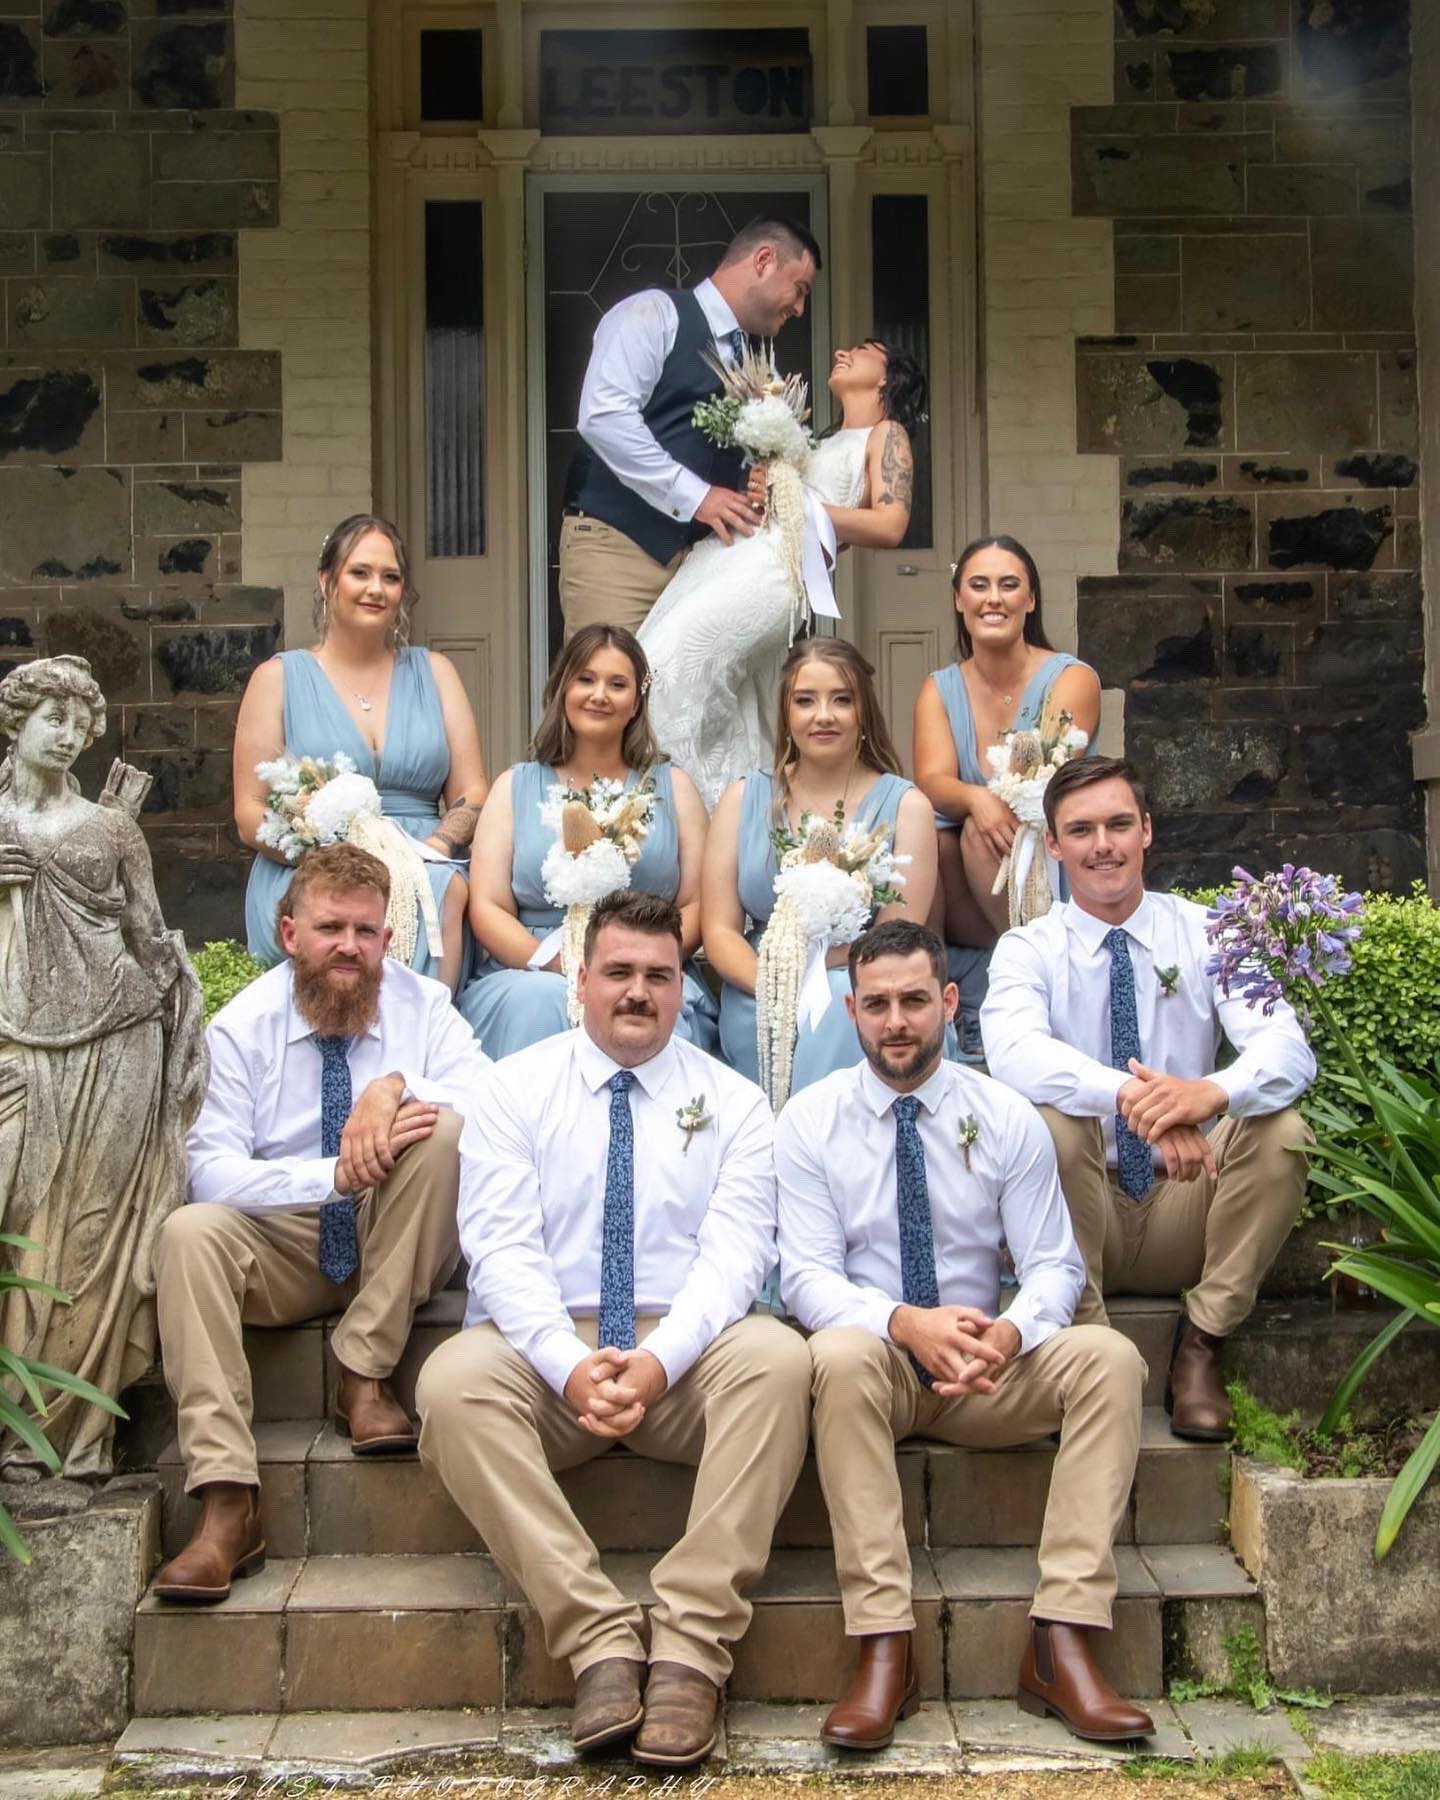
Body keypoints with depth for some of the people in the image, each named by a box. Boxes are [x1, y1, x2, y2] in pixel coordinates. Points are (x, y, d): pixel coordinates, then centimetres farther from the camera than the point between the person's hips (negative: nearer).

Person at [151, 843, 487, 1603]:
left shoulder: (423, 1005, -3)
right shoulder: (242, 1026, -5)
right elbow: (214, 1172, -16)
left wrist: (397, 1085, -33)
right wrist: (333, 1176, -31)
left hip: (397, 1246, 0)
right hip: (283, 1247, 0)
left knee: (442, 1130, -27)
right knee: (190, 1232, -30)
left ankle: (364, 1373, -18)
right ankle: (226, 1508, -36)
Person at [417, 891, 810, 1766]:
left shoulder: (733, 1101, 9)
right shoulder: (514, 1088, 7)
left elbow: (735, 1250, -4)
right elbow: (501, 1245, -4)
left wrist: (658, 1359, -23)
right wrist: (570, 1365, -21)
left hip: (690, 1352, 0)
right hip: (545, 1349, 0)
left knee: (777, 1357, -31)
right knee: (453, 1380, -31)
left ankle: (692, 1644, -30)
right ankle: (600, 1641, -30)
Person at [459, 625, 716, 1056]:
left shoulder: (672, 787, 17)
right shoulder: (515, 788, 16)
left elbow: (696, 905, 9)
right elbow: (487, 908, 7)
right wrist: (556, 963, -12)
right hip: (529, 975, 1)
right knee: (538, 998, -35)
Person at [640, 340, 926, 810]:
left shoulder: (886, 434, 13)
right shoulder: (816, 442, 35)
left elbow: (889, 527, -2)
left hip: (775, 569, -8)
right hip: (724, 555, 8)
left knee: (671, 664, -25)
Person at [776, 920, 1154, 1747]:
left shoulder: (1007, 1119, 2)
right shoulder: (810, 1121, -2)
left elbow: (1053, 1264, -1)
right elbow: (807, 1275, -9)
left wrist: (1010, 1332, -26)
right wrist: (905, 1323, -30)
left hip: (989, 1370, 2)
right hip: (871, 1367, -2)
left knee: (1111, 1356, -25)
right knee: (840, 1352, -37)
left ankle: (1063, 1642, -27)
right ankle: (885, 1644, -35)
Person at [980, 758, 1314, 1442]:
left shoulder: (1205, 934, 1)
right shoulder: (1028, 949, -3)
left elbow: (1288, 1046, -17)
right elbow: (1014, 1052, -27)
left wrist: (1212, 1092, -40)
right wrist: (1130, 1097, -44)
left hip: (1182, 1212, 2)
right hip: (1082, 1217, -2)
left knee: (1279, 1129, -24)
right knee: (1048, 1122, -31)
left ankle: (1201, 1346, -13)